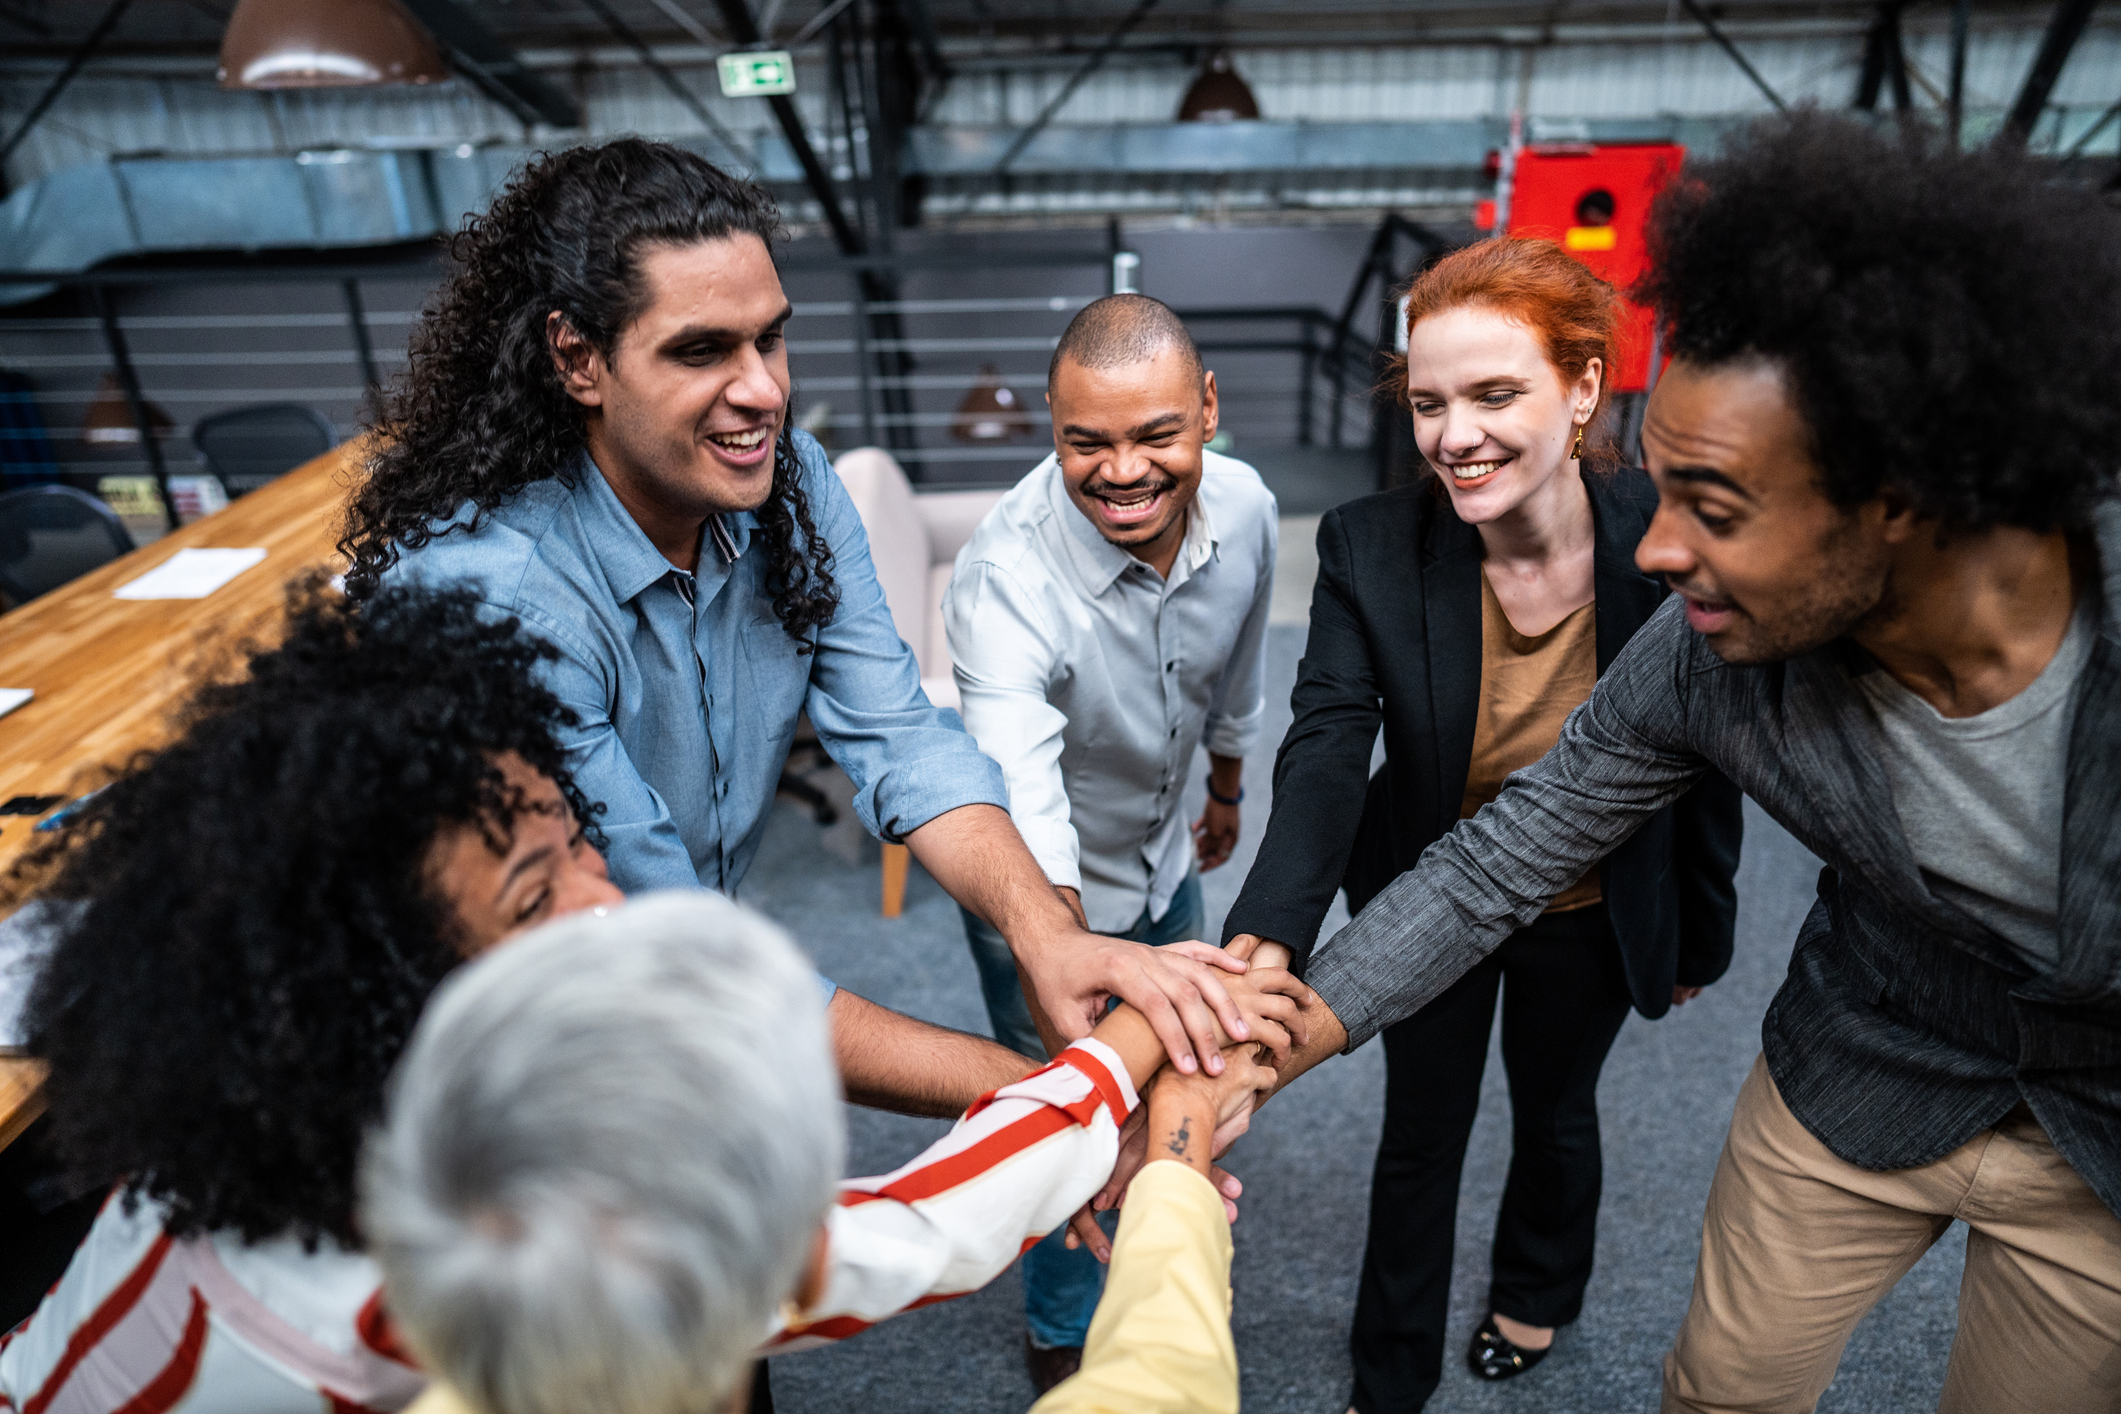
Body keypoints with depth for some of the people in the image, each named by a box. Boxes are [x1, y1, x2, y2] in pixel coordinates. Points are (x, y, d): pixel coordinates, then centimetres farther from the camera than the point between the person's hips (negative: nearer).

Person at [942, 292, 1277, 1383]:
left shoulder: (1244, 508, -18)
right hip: (1037, 892, -5)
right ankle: (1064, 1331, 45)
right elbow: (1022, 814, -48)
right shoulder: (1004, 580, -37)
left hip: (1162, 861, 6)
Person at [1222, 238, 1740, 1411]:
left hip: (1590, 917, 1)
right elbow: (1324, 755, -35)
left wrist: (1701, 941, 2)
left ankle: (1538, 1290, 64)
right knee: (1419, 1136, 19)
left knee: (1553, 1109, 28)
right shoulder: (1370, 549, -26)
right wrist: (1261, 943, -52)